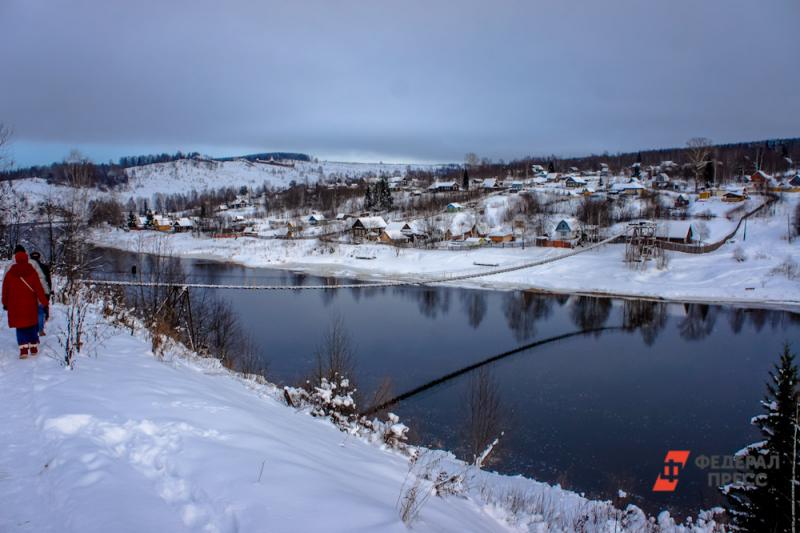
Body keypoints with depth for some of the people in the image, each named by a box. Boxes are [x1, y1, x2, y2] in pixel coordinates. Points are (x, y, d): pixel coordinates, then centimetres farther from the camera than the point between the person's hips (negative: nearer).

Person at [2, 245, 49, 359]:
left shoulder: (9, 273, -2)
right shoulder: (32, 271, -6)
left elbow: (5, 290, 6)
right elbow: (39, 288, -7)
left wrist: (5, 303, 18)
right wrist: (45, 302, -2)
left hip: (15, 306, 0)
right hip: (30, 304, 0)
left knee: (20, 326, 4)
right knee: (32, 325, 14)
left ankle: (23, 349, -9)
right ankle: (34, 347, 19)